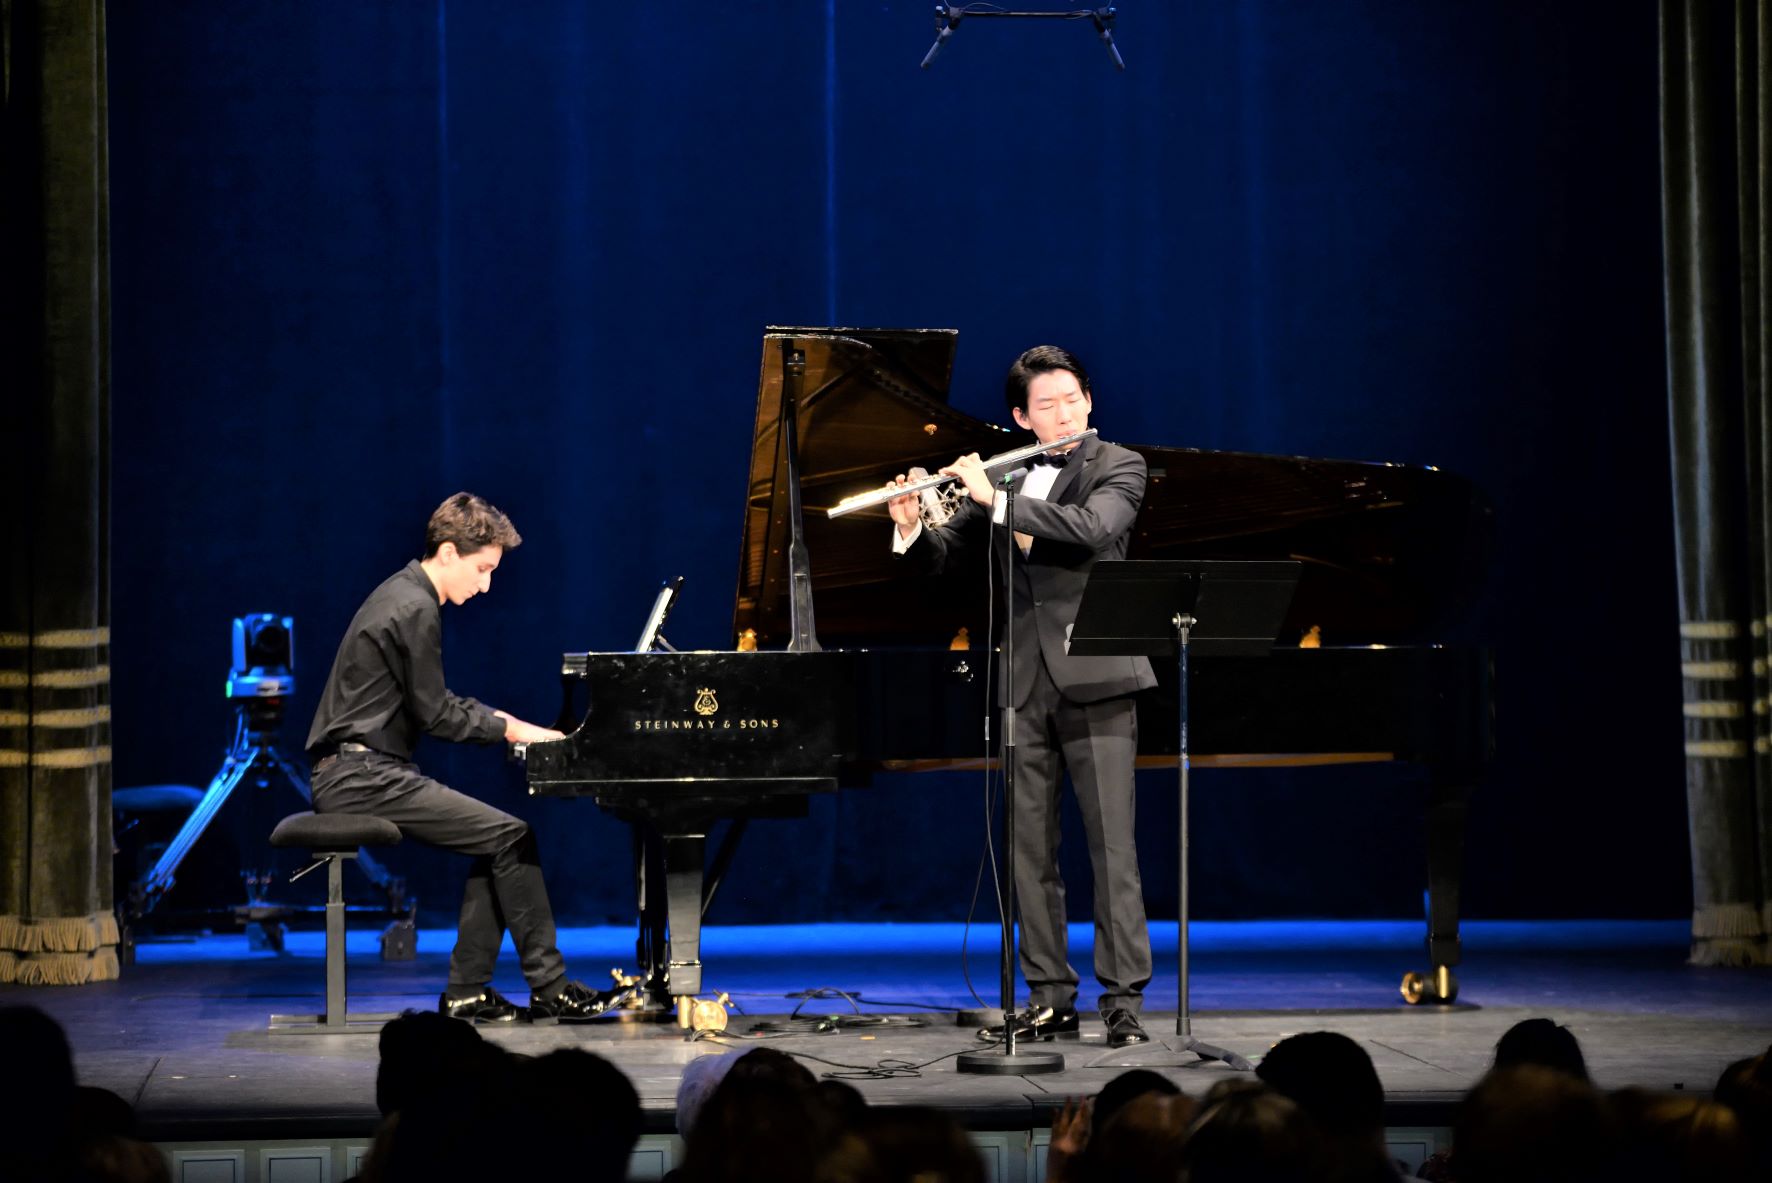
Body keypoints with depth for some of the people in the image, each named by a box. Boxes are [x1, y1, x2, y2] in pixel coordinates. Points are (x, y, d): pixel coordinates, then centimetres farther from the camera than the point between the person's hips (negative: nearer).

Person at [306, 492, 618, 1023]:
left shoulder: (404, 594, 17)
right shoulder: (415, 610, -16)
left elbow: (431, 701, 25)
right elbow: (434, 714, -15)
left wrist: (496, 720, 13)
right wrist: (510, 730, -3)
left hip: (356, 773, 10)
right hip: (363, 776, -10)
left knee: (498, 839, 9)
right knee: (510, 835, -13)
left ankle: (467, 992, 5)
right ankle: (550, 989, -8)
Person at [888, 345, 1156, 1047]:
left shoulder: (1117, 468, 0)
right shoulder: (1003, 478, 13)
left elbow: (1092, 529, -20)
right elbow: (940, 558, 12)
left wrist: (996, 498, -20)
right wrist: (911, 528, -10)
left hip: (1095, 679, -5)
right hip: (1025, 682, 5)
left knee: (1111, 844, -6)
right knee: (1031, 847, 5)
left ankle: (1125, 999, -5)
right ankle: (1050, 1000, 11)